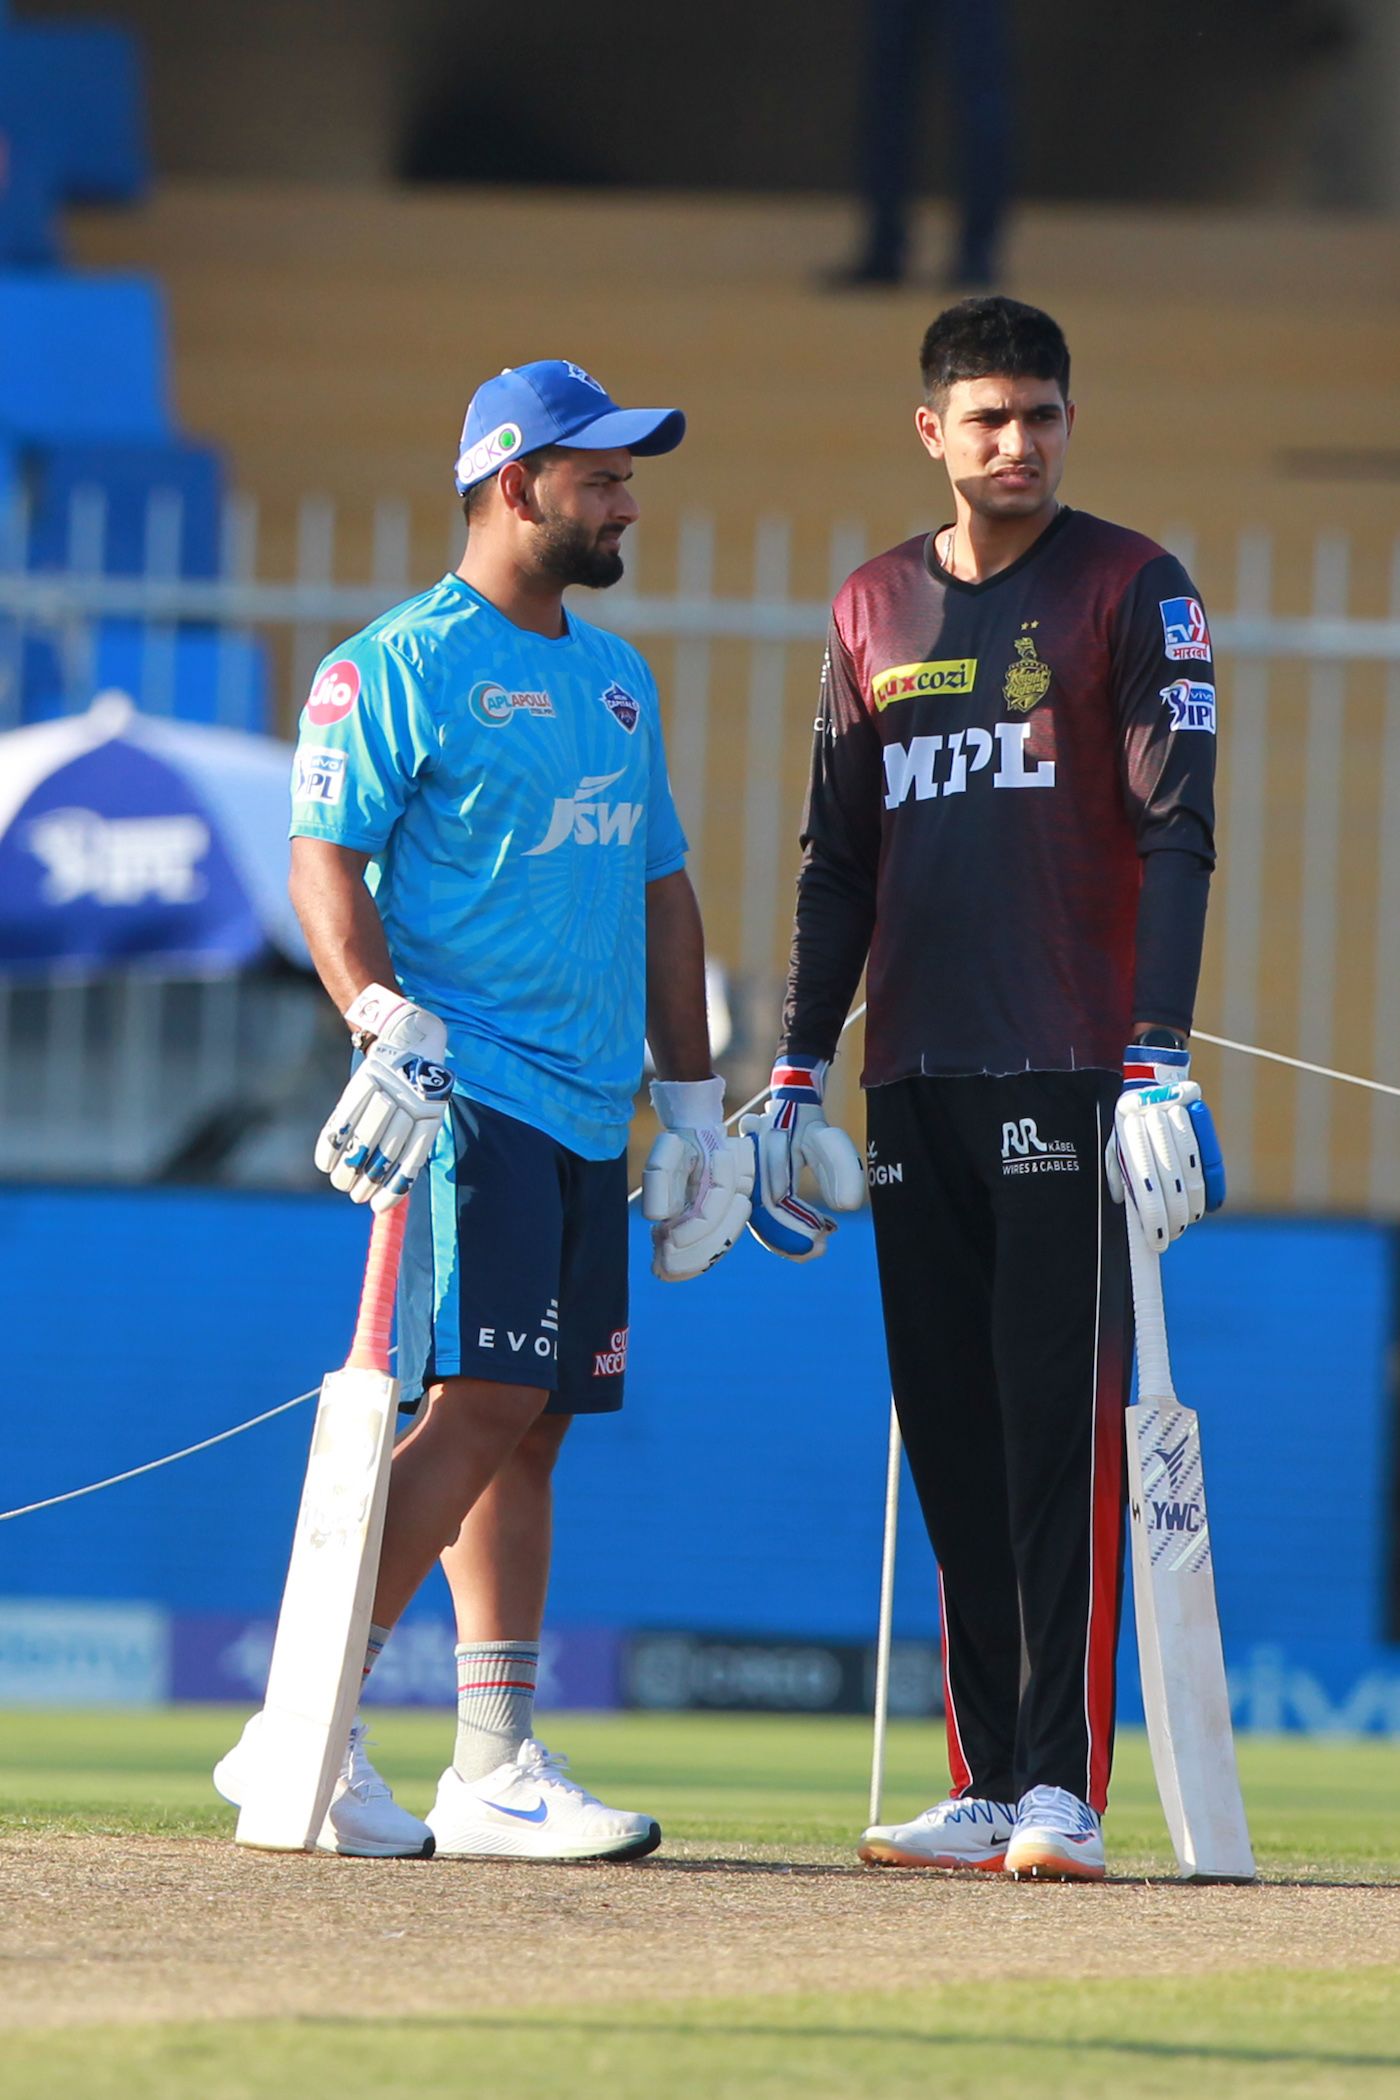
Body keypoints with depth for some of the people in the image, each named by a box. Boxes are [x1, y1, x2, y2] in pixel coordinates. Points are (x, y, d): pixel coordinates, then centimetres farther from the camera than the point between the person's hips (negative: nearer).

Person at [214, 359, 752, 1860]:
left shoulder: (616, 678, 21)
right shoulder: (398, 665, -4)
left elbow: (659, 890, 25)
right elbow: (325, 858, -11)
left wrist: (692, 1101, 21)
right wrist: (388, 1024, -25)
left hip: (587, 1114, 8)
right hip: (467, 1099, -8)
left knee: (531, 1429, 5)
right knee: (483, 1405, -16)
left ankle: (494, 1770, 5)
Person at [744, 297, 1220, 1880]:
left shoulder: (1133, 593, 1)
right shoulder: (872, 612, 15)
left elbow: (1174, 835, -6)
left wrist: (1158, 1065, -15)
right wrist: (795, 1079, 12)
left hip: (1071, 1074, -5)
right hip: (915, 1079, 5)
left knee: (1062, 1422, -9)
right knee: (948, 1433, 4)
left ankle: (1064, 1787, -11)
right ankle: (986, 1789, 7)